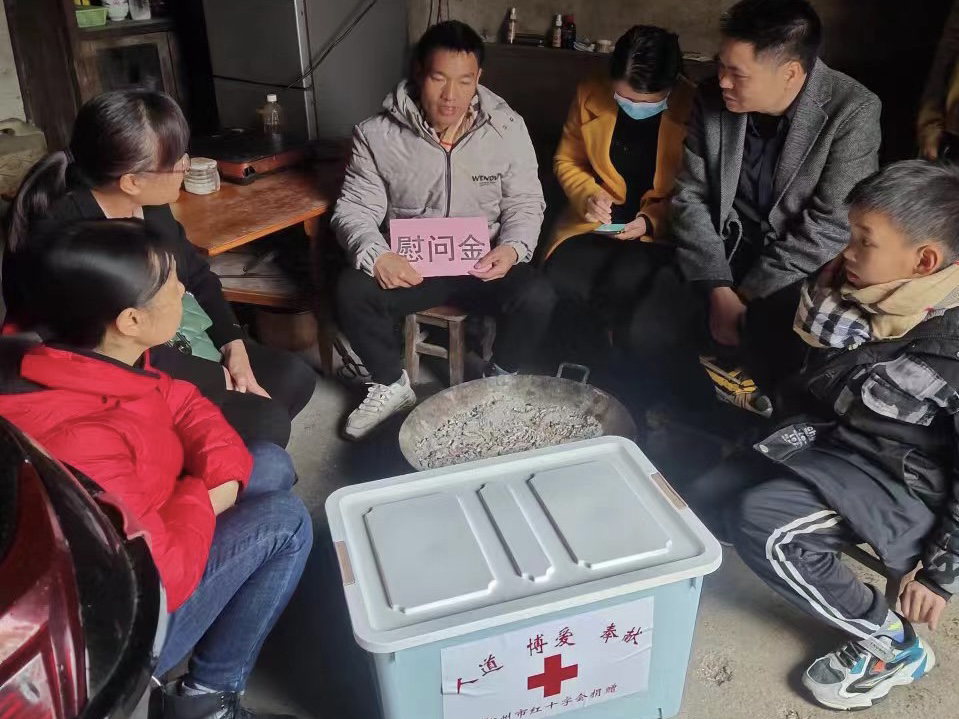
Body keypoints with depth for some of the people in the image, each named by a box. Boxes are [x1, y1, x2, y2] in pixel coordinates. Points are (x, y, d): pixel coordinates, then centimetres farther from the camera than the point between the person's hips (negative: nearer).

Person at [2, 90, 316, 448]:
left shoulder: (149, 204, -4)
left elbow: (196, 275, 9)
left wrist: (234, 345, -6)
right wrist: (218, 378, -21)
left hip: (180, 348, 9)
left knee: (295, 376, 5)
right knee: (266, 423, -18)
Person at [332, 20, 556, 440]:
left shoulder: (508, 128, -6)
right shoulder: (377, 134, -8)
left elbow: (526, 204, 0)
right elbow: (354, 209, -5)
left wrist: (513, 248, -22)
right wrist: (376, 255, -28)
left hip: (483, 263, 0)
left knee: (538, 297, -27)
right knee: (352, 292, -27)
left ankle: (498, 383, 4)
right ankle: (392, 386, 1)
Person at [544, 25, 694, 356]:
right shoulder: (590, 94, -3)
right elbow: (567, 160, 10)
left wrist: (652, 220, -19)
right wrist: (587, 195, -10)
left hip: (660, 230, -3)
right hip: (597, 222, 3)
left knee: (619, 290, -31)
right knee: (561, 284, -26)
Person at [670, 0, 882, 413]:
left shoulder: (852, 112, -16)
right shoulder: (712, 100, -6)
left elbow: (833, 225, -17)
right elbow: (690, 197, -5)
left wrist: (748, 295, -21)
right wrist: (718, 289, -17)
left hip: (797, 270, -2)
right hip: (720, 251, 3)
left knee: (773, 349, -30)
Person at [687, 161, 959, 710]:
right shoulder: (865, 296, -5)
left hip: (903, 479, -7)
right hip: (831, 440, 8)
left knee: (762, 523, -28)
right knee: (706, 500, 3)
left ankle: (894, 646, -8)